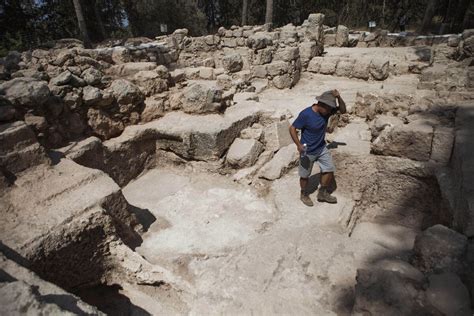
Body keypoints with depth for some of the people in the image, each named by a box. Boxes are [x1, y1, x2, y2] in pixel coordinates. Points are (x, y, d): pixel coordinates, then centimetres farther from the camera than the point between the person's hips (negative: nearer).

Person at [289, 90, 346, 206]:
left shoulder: (327, 111, -7)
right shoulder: (306, 114, -25)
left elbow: (343, 110, -3)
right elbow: (292, 128, -20)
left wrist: (338, 97, -20)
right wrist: (299, 145, -27)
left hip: (322, 148, 6)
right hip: (308, 151, -6)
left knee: (329, 170, 10)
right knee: (305, 175, 11)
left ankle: (322, 193, 31)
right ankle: (304, 195, 37)